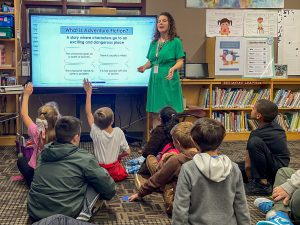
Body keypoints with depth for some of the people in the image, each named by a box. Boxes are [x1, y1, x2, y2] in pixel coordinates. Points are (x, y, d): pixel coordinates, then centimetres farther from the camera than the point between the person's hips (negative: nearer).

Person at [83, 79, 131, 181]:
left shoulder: (96, 133, -16)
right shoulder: (118, 132, -13)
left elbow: (88, 113, -5)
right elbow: (127, 152, -6)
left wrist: (88, 93, -1)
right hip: (115, 173, 1)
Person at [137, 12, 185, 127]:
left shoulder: (175, 41, -2)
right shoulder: (154, 42, 14)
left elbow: (180, 61, -6)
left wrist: (173, 69, -26)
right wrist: (144, 67, -3)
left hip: (169, 81, -5)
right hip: (155, 80, 5)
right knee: (155, 115, 6)